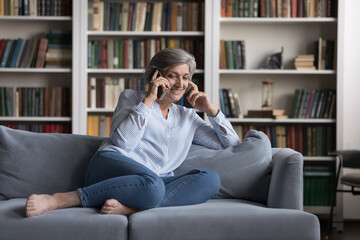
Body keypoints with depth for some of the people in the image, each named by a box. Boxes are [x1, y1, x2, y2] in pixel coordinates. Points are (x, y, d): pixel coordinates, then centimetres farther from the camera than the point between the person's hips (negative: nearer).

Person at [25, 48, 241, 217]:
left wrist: (210, 109, 17)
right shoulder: (132, 97, 17)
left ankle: (131, 207, -40)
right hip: (113, 166, -4)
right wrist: (149, 100, 0)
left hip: (159, 180, 4)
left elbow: (232, 144, 29)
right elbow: (123, 141, -1)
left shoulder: (188, 117, 28)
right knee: (152, 185, -42)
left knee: (211, 179, -26)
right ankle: (56, 200, -40)